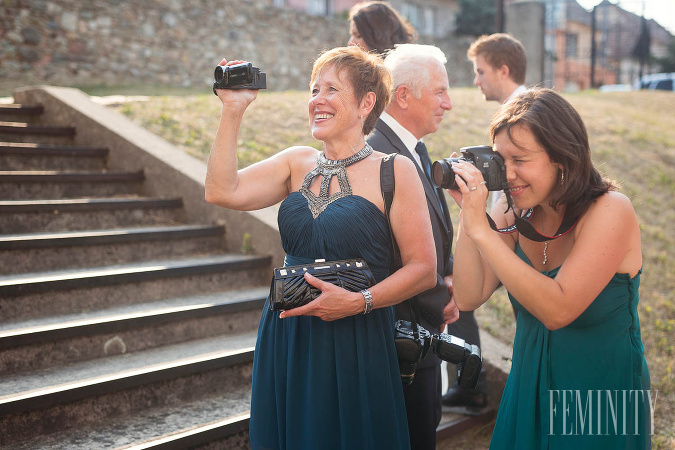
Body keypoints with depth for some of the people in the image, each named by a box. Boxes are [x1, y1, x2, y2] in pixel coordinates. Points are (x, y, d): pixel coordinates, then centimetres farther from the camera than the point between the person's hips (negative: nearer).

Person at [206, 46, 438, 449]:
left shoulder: (394, 171, -5)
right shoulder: (297, 163, 8)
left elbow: (423, 269, -8)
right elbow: (223, 192, -7)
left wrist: (358, 302, -19)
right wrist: (233, 111, -7)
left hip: (355, 347, -4)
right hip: (287, 343, 4)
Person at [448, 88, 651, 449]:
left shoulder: (610, 212, -22)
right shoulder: (515, 212, -6)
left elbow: (558, 310, -30)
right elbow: (469, 297, -10)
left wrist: (481, 229, -31)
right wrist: (468, 214, -19)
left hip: (601, 401, -5)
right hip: (528, 388, 5)